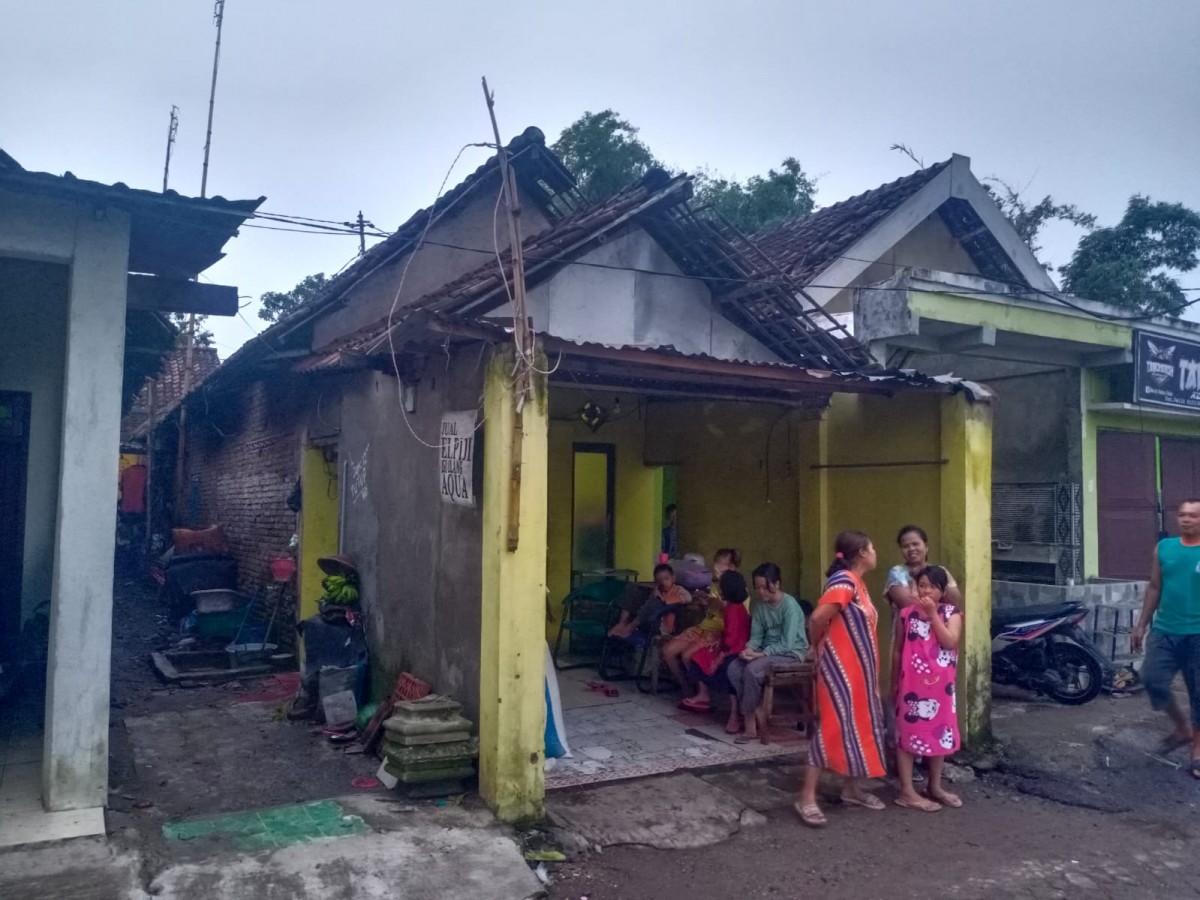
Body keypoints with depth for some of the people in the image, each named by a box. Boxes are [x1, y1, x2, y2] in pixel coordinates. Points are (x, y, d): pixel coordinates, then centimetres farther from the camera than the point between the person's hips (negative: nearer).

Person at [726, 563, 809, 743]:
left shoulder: (790, 605, -16)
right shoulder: (760, 606, 4)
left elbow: (787, 644, -20)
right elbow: (756, 635, 5)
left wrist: (761, 654, -25)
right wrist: (749, 649, -17)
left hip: (791, 653, -7)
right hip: (767, 652, 7)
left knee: (752, 670, -31)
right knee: (734, 668, -19)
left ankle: (748, 718, -13)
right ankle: (756, 716, -13)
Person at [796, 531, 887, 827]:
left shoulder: (858, 583, 13)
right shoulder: (843, 581, -18)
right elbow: (817, 618, -27)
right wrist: (819, 648, -11)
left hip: (859, 668, 10)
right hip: (840, 667, -10)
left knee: (860, 726, 15)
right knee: (834, 726, -9)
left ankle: (852, 789, 27)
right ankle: (807, 796, -4)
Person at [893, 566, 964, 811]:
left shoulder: (951, 612, -1)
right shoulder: (907, 613, -2)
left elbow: (950, 642, -17)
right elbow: (898, 650, 6)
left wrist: (932, 614, -17)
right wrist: (895, 682, 8)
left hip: (940, 685, 2)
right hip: (912, 684, -2)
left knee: (940, 733, 14)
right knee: (908, 733, 0)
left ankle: (935, 787, 30)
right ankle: (907, 792, 6)